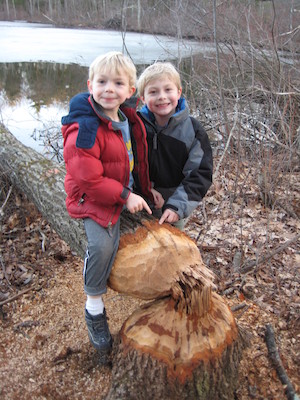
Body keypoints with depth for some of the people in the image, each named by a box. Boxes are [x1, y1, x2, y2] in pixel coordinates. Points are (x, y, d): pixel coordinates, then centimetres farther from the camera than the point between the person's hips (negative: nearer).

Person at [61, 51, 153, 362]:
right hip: (94, 199, -8)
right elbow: (88, 180, -27)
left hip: (127, 193, 8)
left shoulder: (130, 120, 1)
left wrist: (146, 189, 12)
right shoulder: (84, 130, -26)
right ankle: (94, 308, 1)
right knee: (102, 246, -22)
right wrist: (125, 196, -23)